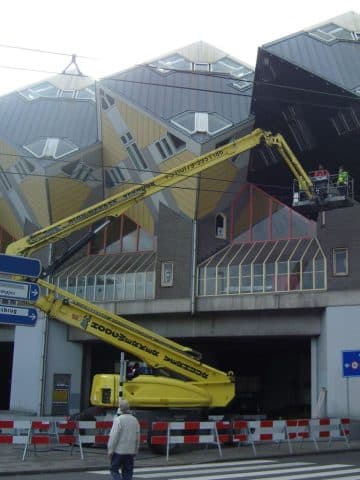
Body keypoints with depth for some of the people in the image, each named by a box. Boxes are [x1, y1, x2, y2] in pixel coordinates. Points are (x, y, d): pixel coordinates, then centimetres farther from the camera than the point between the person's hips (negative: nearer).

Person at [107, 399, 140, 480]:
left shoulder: (118, 419, -13)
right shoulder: (135, 420, 7)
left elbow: (114, 436, -16)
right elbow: (137, 438, 12)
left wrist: (110, 450, -11)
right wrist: (135, 451, 19)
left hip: (119, 451, -5)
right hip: (131, 452, 6)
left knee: (114, 469, 6)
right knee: (128, 472, 10)